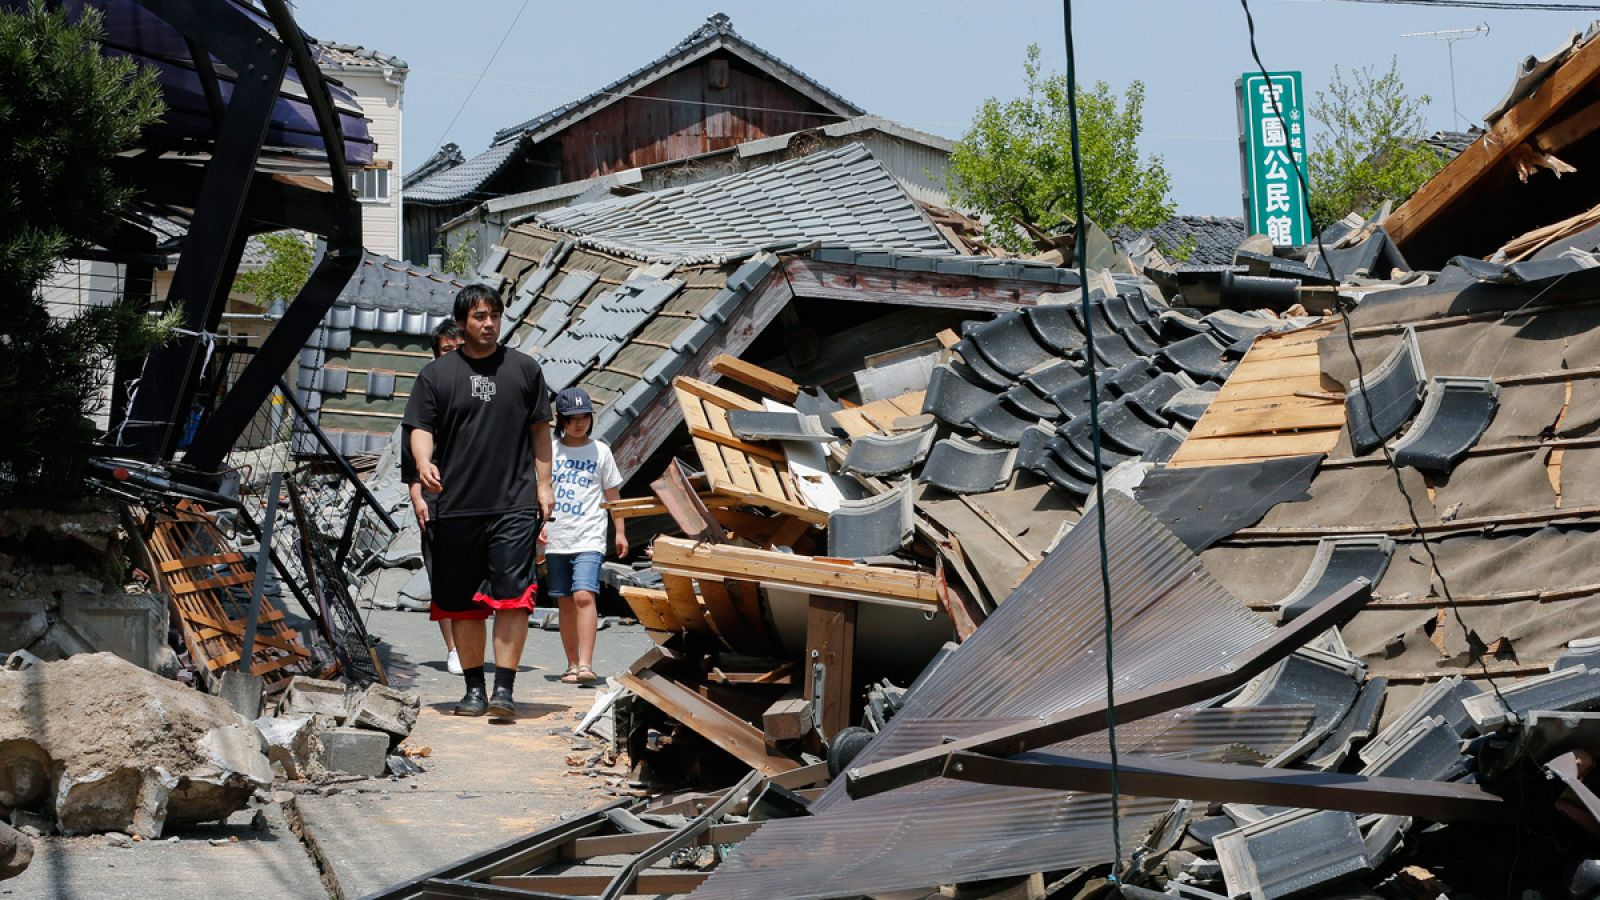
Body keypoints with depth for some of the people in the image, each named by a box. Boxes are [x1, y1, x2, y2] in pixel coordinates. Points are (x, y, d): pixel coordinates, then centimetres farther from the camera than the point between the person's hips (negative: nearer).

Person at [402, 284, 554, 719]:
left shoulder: (523, 369, 11)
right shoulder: (435, 374, 8)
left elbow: (539, 429, 15)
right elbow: (421, 428, 4)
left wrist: (543, 484, 10)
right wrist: (424, 463, -17)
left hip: (514, 504, -1)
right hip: (456, 507, 1)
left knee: (512, 595, -11)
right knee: (463, 602, 6)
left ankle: (504, 688, -8)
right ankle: (474, 688, 17)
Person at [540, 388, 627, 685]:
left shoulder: (600, 451, 6)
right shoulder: (550, 450, 8)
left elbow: (613, 494, 11)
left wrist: (620, 532, 9)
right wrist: (539, 524, 0)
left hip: (588, 538, -2)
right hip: (556, 539, 2)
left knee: (584, 596, -18)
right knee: (565, 604, 7)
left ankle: (586, 665, -23)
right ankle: (572, 665, 15)